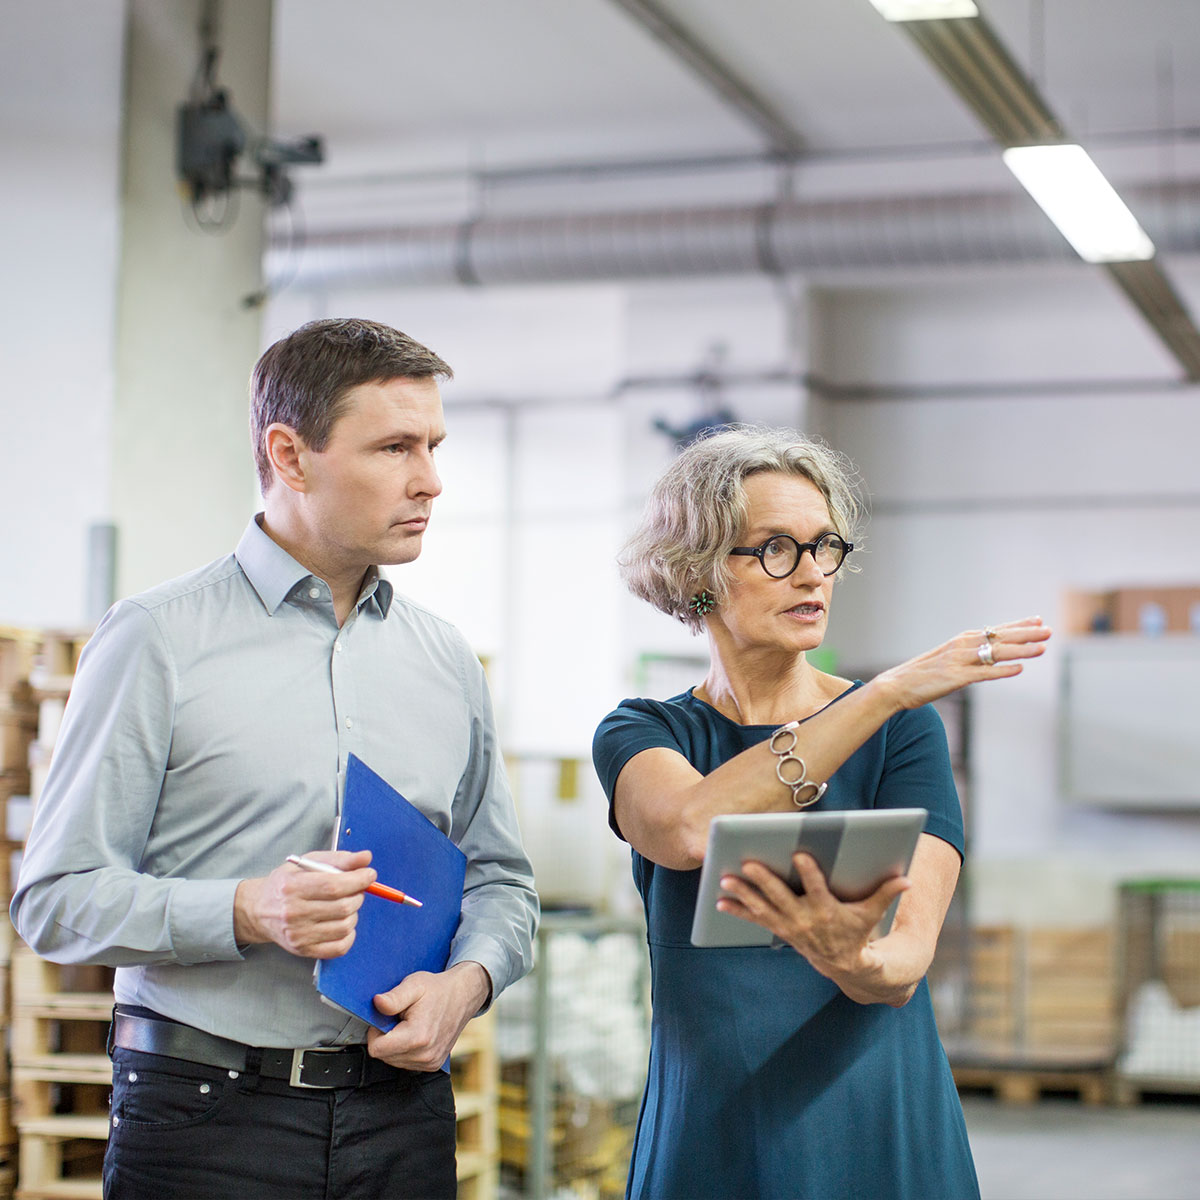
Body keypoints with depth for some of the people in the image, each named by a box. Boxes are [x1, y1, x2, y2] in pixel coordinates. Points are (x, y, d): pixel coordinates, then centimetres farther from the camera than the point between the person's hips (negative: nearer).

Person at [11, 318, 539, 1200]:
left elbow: (501, 879, 17)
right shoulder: (157, 640, -4)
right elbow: (56, 896, -8)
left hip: (402, 1111, 4)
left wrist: (466, 980, -4)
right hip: (205, 1119, -4)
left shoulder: (448, 660, 12)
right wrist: (245, 913, -22)